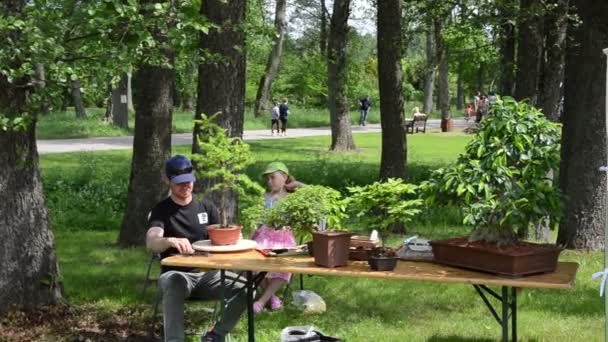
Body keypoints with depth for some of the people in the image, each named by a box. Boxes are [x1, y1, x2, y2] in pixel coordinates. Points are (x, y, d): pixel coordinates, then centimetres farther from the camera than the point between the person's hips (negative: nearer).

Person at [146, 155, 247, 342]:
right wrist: (171, 241, -43)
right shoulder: (161, 210, 0)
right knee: (174, 284, -41)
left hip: (208, 273, 4)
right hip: (177, 274, -4)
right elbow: (151, 242, -19)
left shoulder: (207, 207, 13)